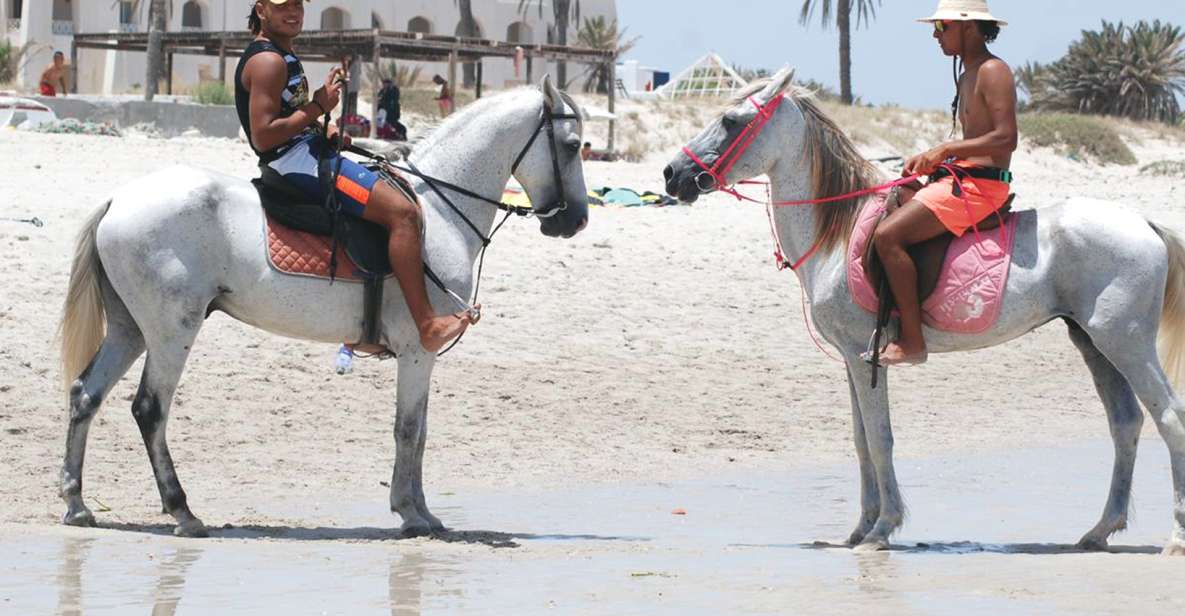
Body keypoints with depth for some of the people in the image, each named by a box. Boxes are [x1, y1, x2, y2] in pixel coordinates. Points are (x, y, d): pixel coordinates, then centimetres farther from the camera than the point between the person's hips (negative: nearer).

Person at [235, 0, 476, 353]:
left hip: (307, 155, 12)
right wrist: (318, 107, -17)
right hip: (297, 161, -12)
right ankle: (427, 326, -26)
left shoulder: (281, 57, 19)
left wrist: (323, 132, 11)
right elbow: (263, 136, -22)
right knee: (402, 211, -21)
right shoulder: (268, 61, -14)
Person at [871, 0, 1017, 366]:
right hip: (962, 178, 11)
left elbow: (1006, 139, -21)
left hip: (981, 186, -11)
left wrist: (944, 150, -20)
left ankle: (912, 341, -22)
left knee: (888, 236, -23)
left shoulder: (993, 72, -11)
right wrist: (929, 159, 10)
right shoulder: (968, 77, 20)